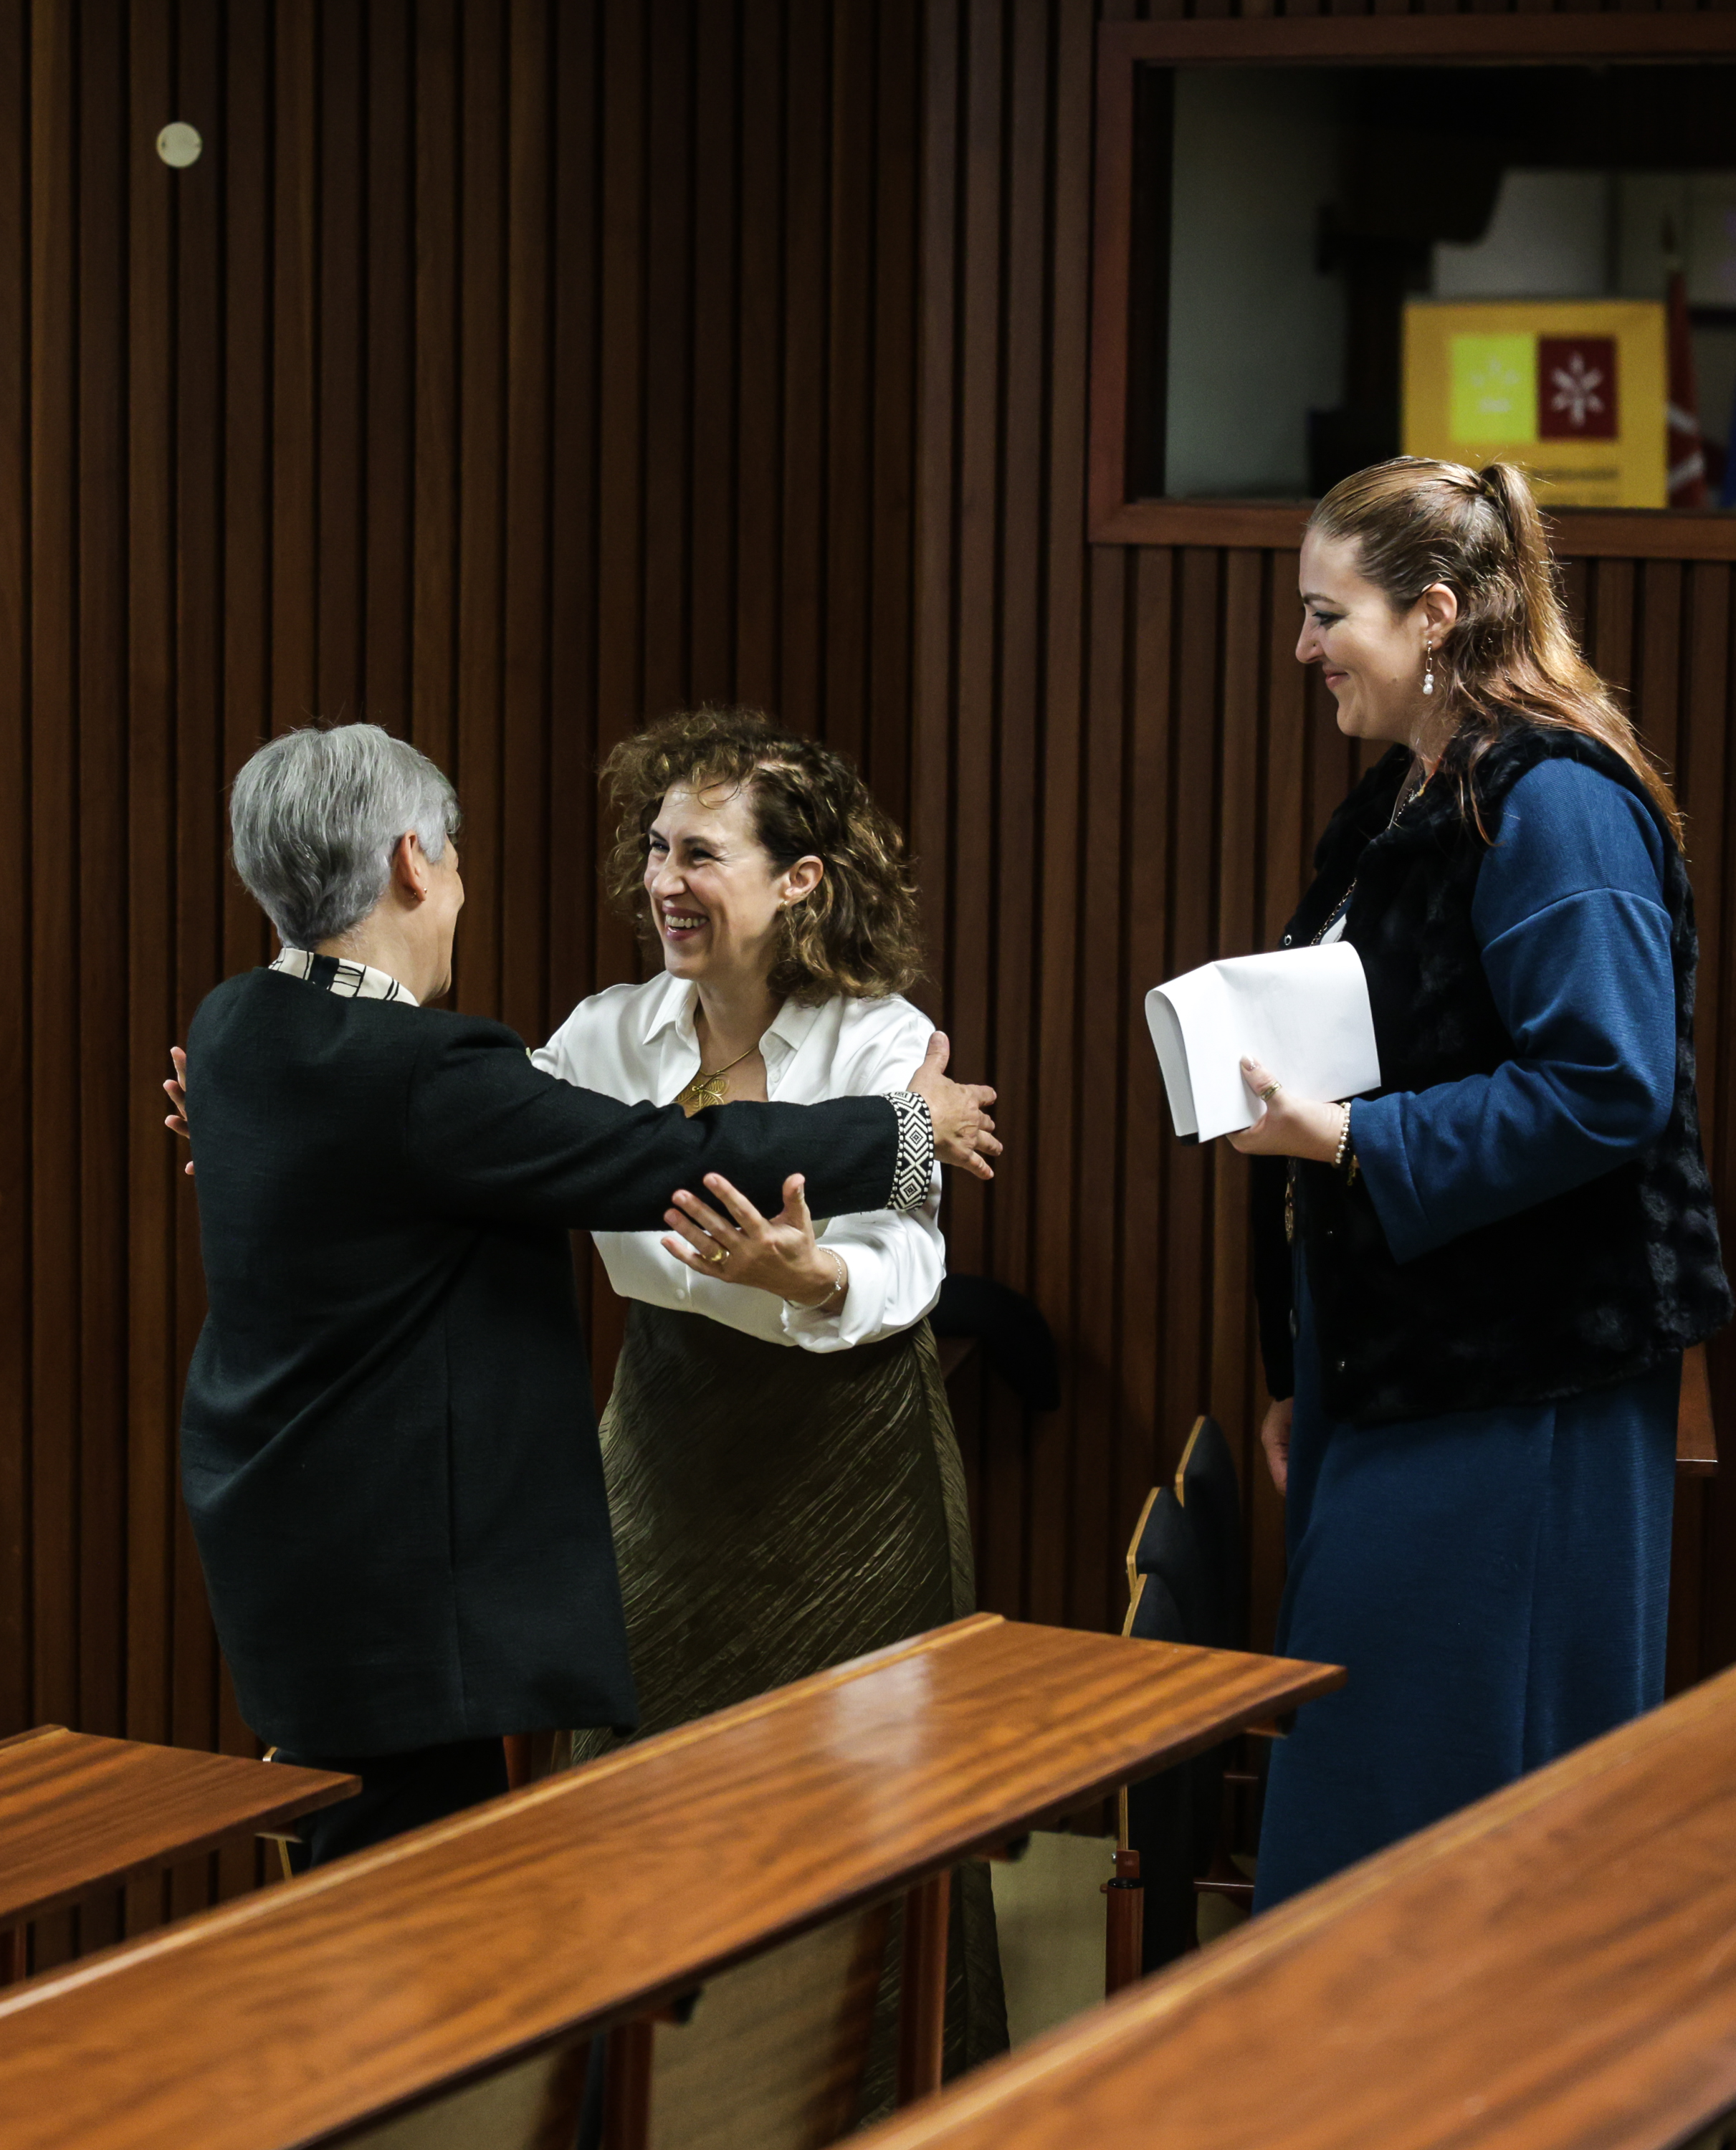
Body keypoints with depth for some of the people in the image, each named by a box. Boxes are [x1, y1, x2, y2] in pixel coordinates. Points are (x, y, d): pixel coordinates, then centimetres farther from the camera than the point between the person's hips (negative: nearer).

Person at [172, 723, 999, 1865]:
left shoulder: (231, 1029, 3)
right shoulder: (420, 1075, -24)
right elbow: (677, 1163, -19)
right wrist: (909, 1126, -5)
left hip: (269, 1513, 10)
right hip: (394, 1568, -10)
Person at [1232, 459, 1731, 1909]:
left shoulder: (1555, 806, -15)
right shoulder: (1398, 807, 14)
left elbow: (1606, 1088, -24)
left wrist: (1350, 1137, -23)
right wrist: (1300, 1380, 22)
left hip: (1516, 1402, -9)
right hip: (1384, 1370, 9)